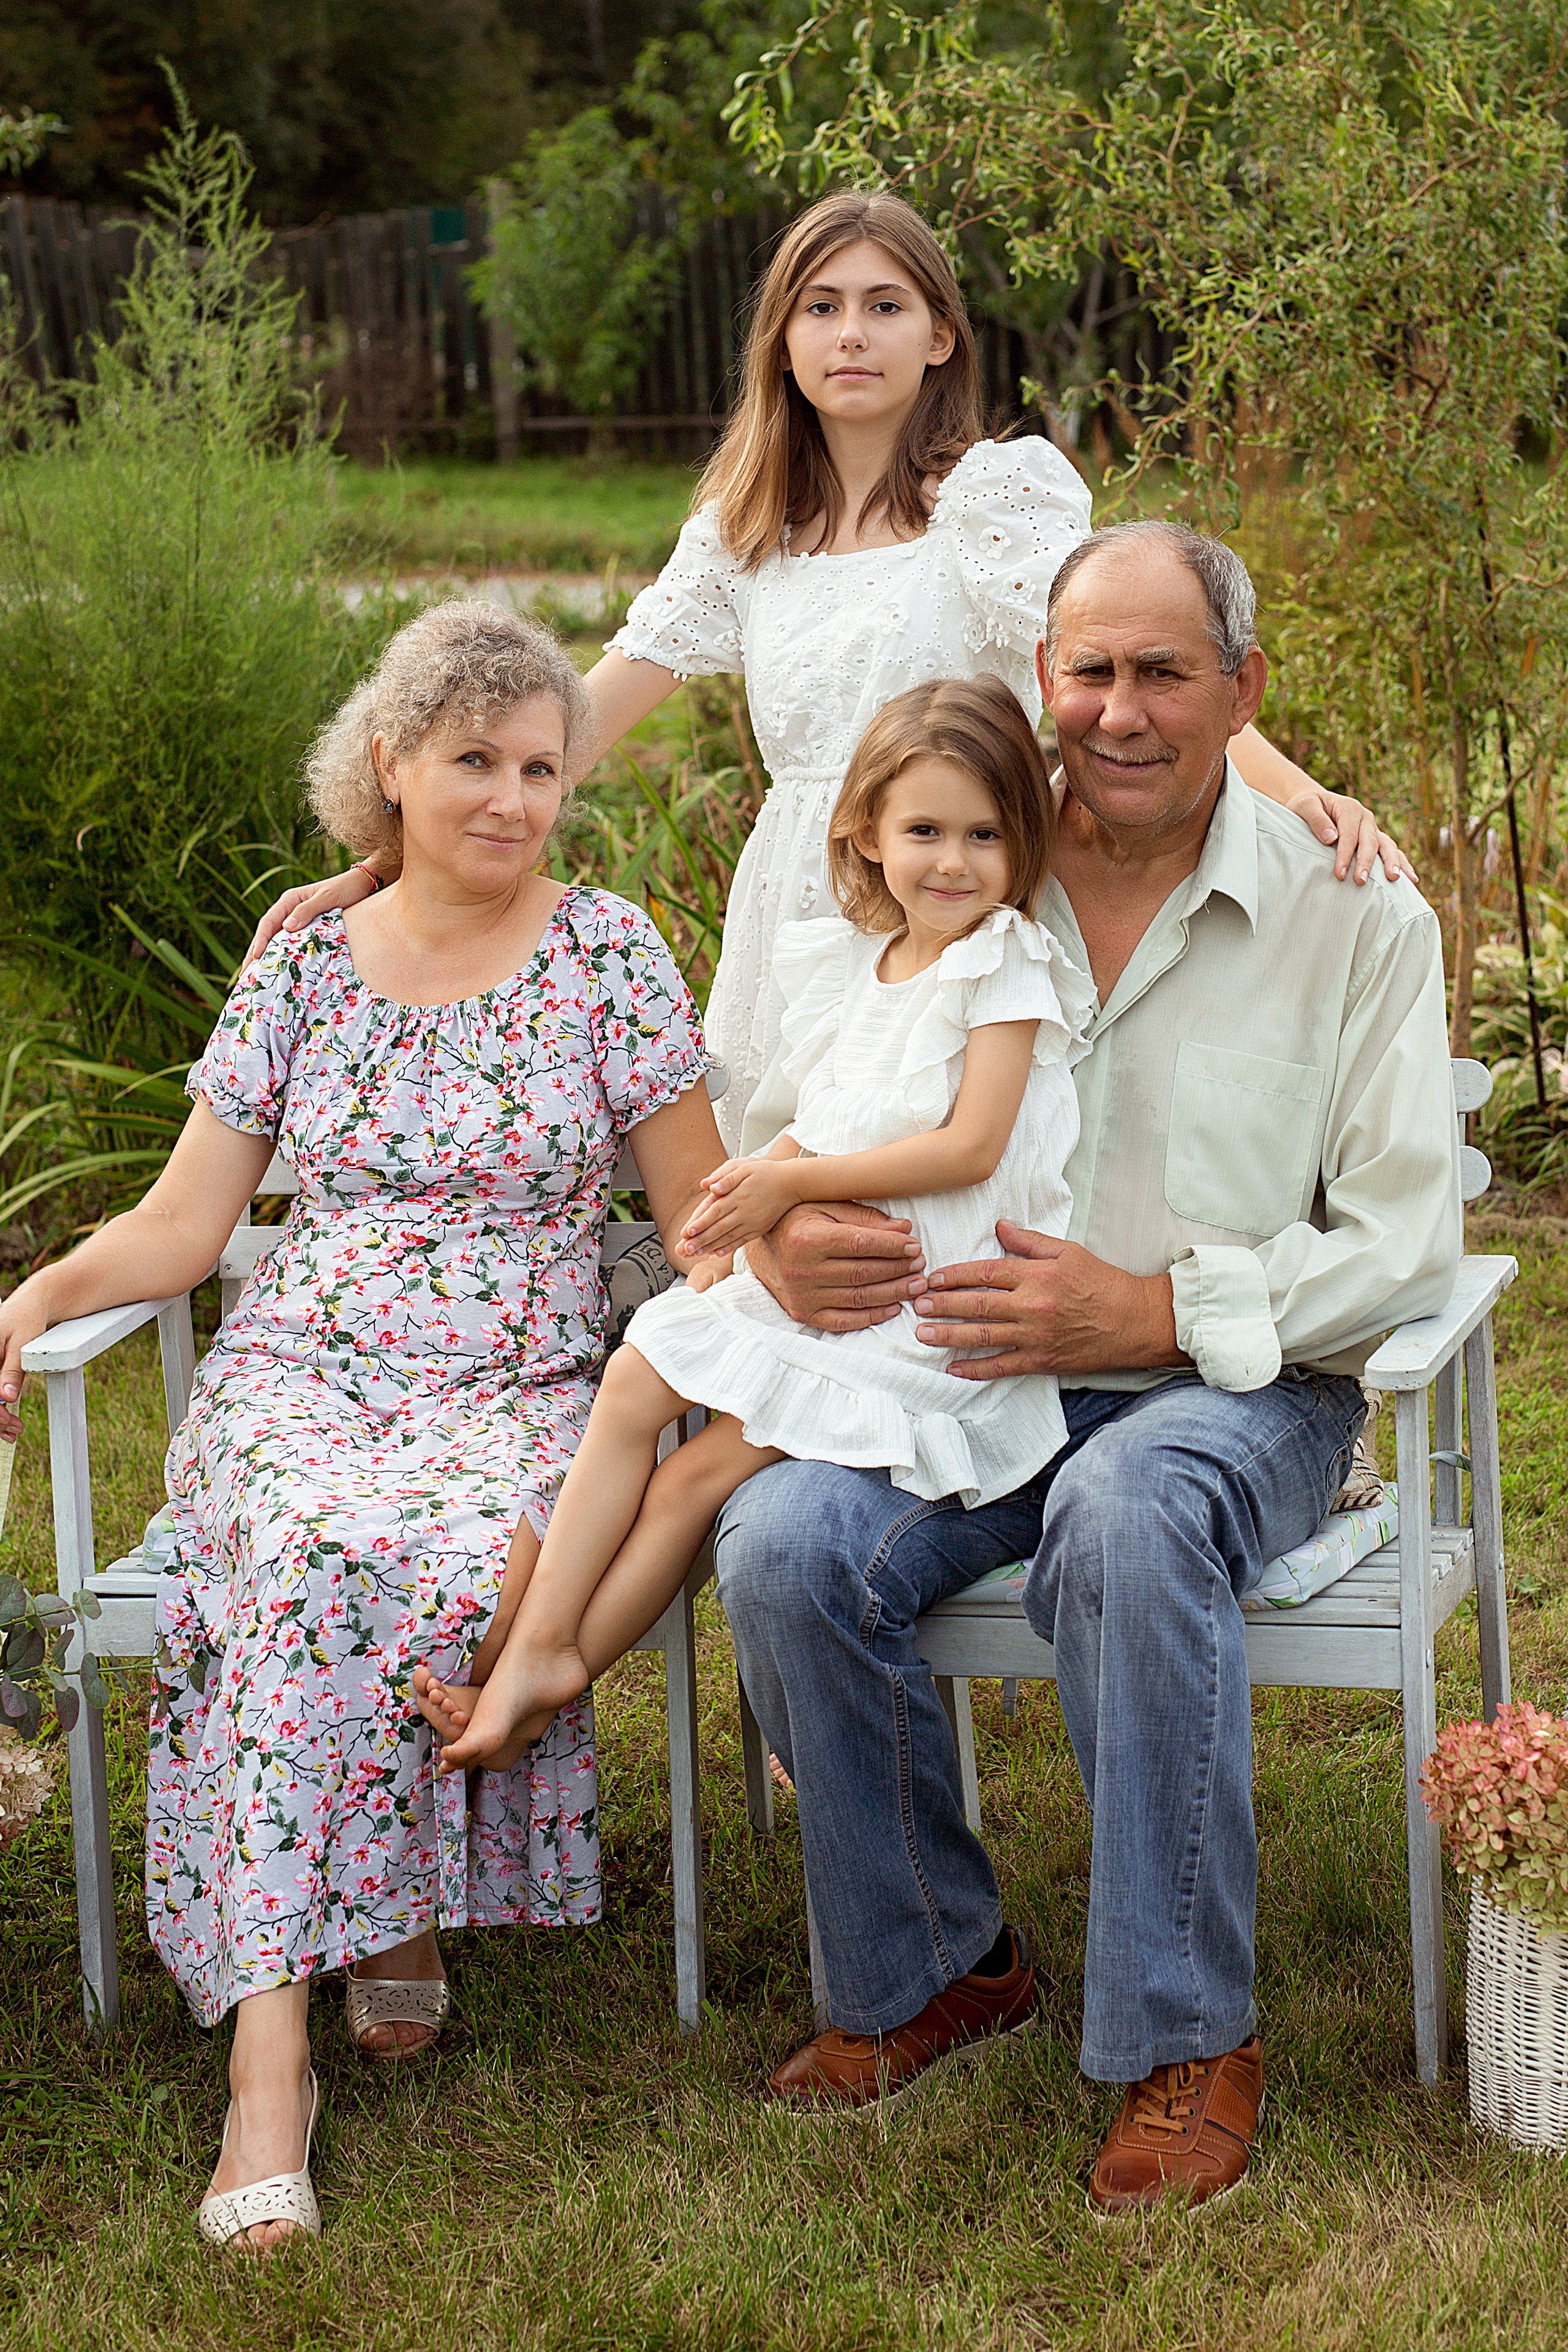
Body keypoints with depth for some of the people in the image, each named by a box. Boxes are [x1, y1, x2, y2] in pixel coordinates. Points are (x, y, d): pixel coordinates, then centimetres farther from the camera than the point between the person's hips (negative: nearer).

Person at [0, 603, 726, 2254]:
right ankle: (269, 2056, -36)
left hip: (520, 1394, -1)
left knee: (458, 1567, -36)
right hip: (295, 1376, 1)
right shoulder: (302, 972, 12)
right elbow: (181, 1225, 11)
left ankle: (394, 1916, -9)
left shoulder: (607, 955, 6)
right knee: (321, 1551, -35)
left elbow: (706, 1222, 7)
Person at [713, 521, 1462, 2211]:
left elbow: (1403, 1241, -5)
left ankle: (1188, 2043, -23)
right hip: (967, 1379, 3)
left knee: (1126, 1514, -38)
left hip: (1238, 1389, -3)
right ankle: (928, 1975, -2)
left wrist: (1156, 1309, -19)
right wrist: (779, 1237, -10)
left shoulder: (1351, 914, 0)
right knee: (781, 1541, -27)